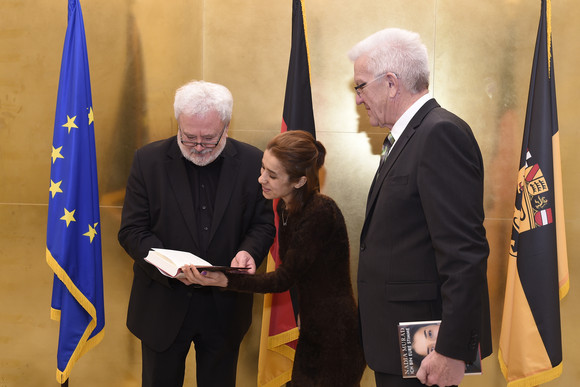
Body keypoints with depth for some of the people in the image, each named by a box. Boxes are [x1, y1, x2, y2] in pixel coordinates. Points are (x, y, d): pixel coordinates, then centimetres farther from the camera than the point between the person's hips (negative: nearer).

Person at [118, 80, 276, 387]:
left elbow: (264, 224, 3)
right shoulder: (149, 160, -7)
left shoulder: (251, 162, -5)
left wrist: (249, 251, -20)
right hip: (163, 306, -1)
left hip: (225, 307, 1)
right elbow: (132, 231, -7)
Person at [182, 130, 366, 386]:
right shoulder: (285, 206, 3)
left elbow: (284, 278, -23)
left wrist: (226, 281, -30)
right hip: (311, 329, 8)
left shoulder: (321, 212, -23)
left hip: (335, 334, -8)